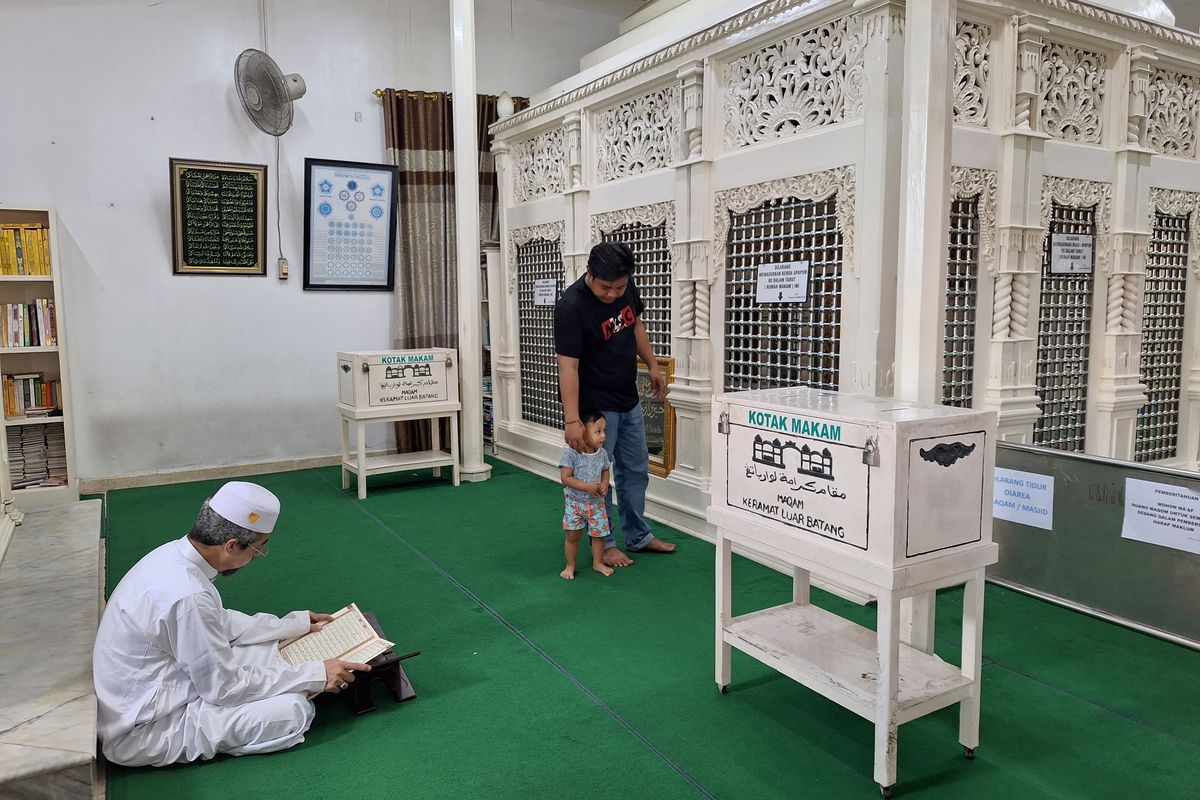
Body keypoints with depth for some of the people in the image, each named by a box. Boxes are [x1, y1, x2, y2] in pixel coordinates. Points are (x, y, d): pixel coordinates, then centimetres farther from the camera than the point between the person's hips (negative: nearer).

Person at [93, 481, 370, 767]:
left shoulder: (174, 553, -5)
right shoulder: (188, 596, -33)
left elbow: (219, 623, 12)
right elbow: (225, 688, -22)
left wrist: (294, 624, 16)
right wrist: (315, 675, -15)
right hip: (143, 732, -8)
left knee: (271, 648, 9)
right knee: (294, 711, -17)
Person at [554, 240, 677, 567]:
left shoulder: (626, 288, -5)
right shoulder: (570, 307, -25)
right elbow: (568, 365, -27)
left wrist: (653, 366, 15)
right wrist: (572, 420, -30)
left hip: (628, 401, 8)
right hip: (595, 407, -7)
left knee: (636, 470, 17)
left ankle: (638, 536, 32)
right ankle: (603, 544, 22)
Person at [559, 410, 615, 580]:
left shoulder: (602, 453, -5)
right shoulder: (570, 453, -20)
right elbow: (566, 478, -21)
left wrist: (605, 483, -11)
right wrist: (587, 487, -27)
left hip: (596, 502, 3)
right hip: (574, 502, -3)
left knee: (598, 533, 8)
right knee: (572, 535, 4)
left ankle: (598, 563, 29)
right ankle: (570, 565, 23)